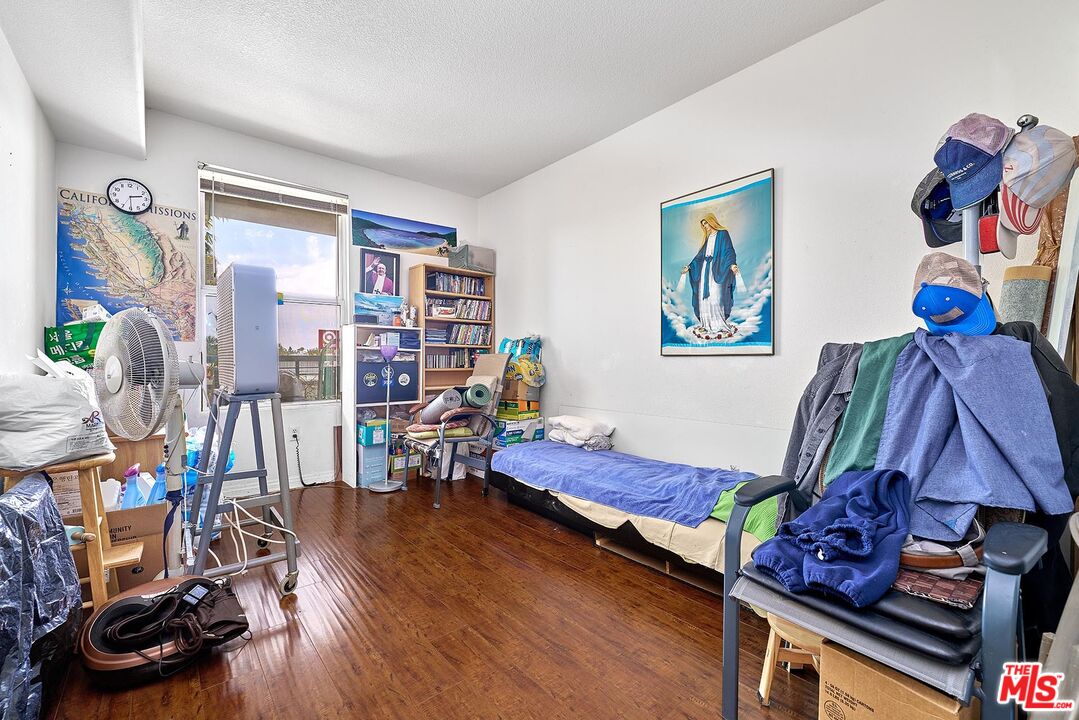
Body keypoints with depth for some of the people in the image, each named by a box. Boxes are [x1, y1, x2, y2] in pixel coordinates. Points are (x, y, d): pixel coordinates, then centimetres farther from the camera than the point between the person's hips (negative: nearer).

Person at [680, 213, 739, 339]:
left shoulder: (723, 234, 0)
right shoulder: (708, 238, 21)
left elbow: (728, 250, -10)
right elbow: (700, 254, 24)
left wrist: (732, 264, -26)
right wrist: (689, 266, 22)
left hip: (717, 269, -7)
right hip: (705, 269, 7)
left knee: (715, 297, -12)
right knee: (705, 297, 1)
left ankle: (719, 324, -7)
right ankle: (708, 324, 4)